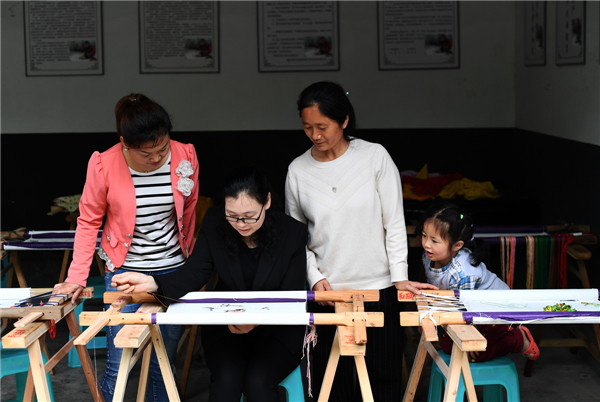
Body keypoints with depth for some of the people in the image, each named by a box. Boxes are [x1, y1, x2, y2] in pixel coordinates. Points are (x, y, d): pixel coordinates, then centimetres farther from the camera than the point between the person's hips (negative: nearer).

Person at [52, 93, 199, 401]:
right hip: (124, 271, -2)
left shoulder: (185, 157, -7)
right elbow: (88, 221, -2)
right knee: (117, 367, -3)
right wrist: (77, 277, -6)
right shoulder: (104, 165, -14)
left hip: (172, 272, 2)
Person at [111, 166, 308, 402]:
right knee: (227, 380, -26)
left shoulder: (293, 233, -13)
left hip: (277, 329, -2)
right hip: (225, 327, 2)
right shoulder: (215, 224, -6)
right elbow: (194, 275, -10)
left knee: (257, 382, -28)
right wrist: (152, 283, -30)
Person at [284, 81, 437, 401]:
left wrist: (400, 278, -6)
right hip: (327, 292, 1)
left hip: (379, 289, -1)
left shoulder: (375, 156, -3)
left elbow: (394, 223, -1)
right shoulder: (298, 170, 3)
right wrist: (315, 278, -3)